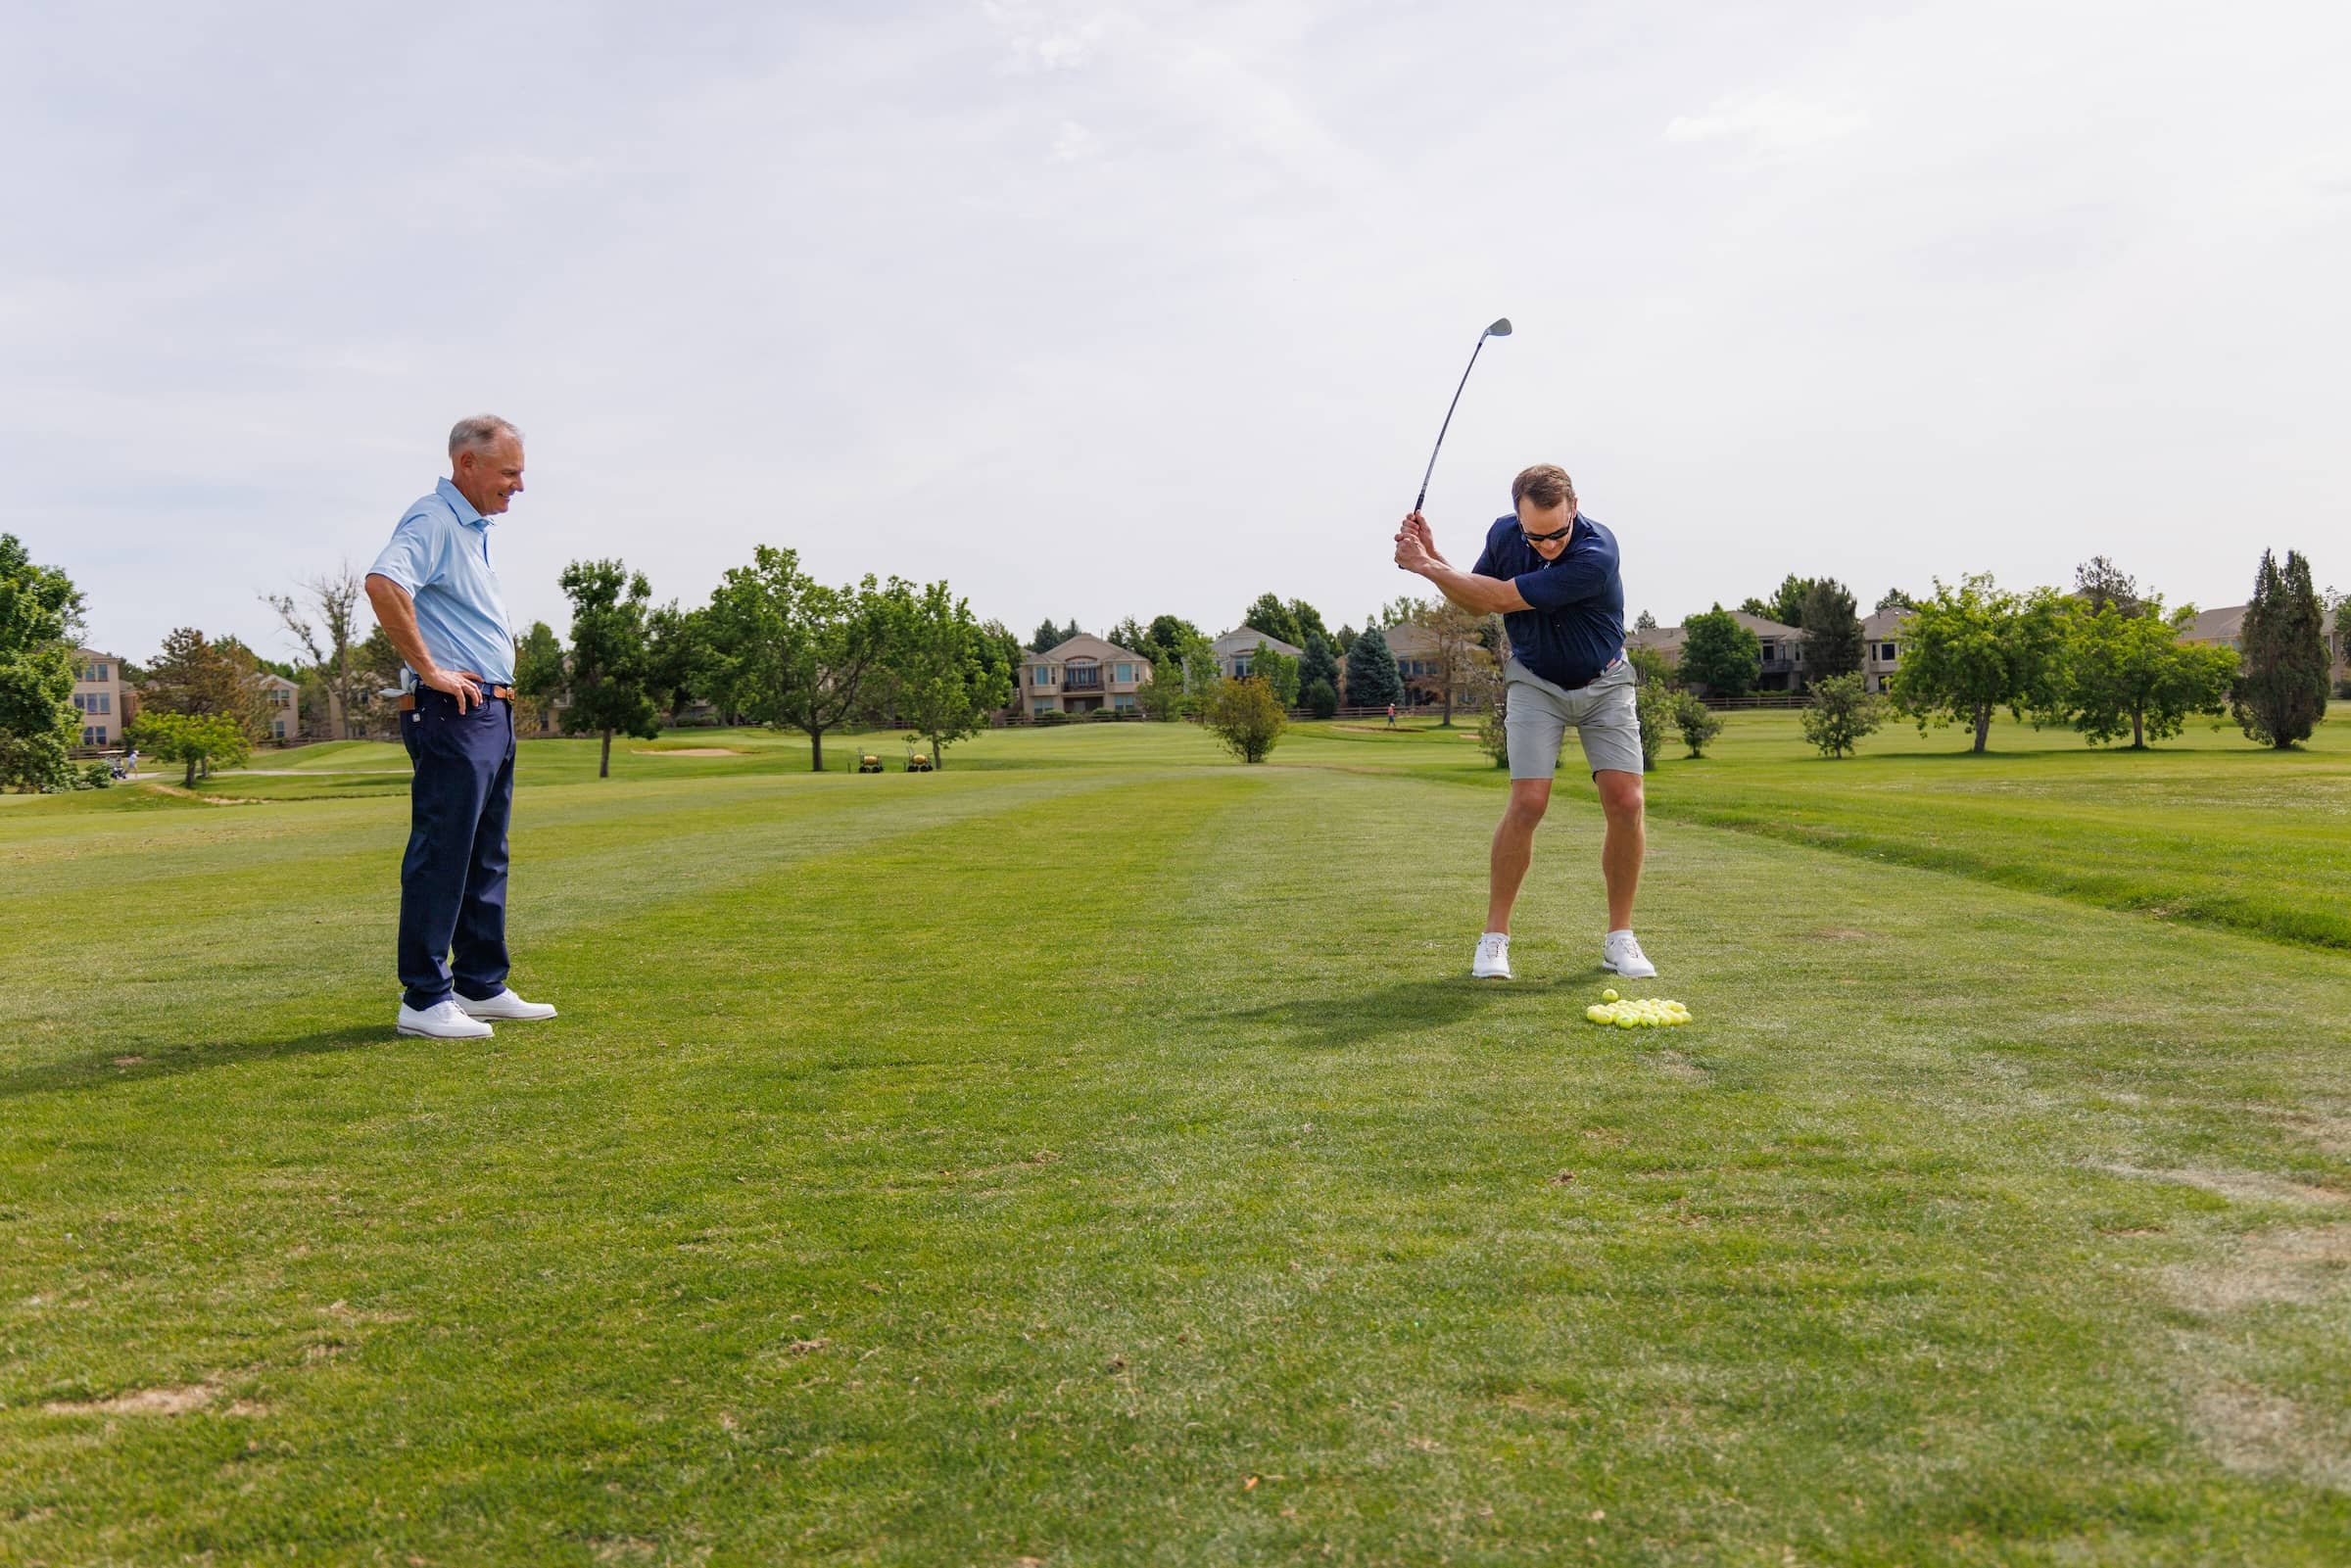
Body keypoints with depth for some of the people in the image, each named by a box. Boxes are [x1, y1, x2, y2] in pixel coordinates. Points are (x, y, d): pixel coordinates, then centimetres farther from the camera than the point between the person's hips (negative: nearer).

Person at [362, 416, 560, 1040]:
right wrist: (429, 670, -24)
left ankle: (482, 987, 21)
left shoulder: (474, 527, 20)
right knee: (440, 855, -8)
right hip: (453, 712, -10)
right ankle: (424, 1000, -3)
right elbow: (382, 584, -30)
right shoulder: (434, 520, -11)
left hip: (493, 712, 10)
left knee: (486, 859, 13)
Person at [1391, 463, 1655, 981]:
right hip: (1535, 681, 2)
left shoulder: (1597, 554, -31)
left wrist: (1427, 566, -22)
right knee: (1528, 802, -14)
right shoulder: (1503, 534, -13)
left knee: (1625, 803, -13)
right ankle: (1495, 934, -3)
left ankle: (1619, 937, 3)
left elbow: (1500, 597, -30)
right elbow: (1476, 603, 6)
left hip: (1603, 682, -2)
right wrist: (1431, 557, -9)